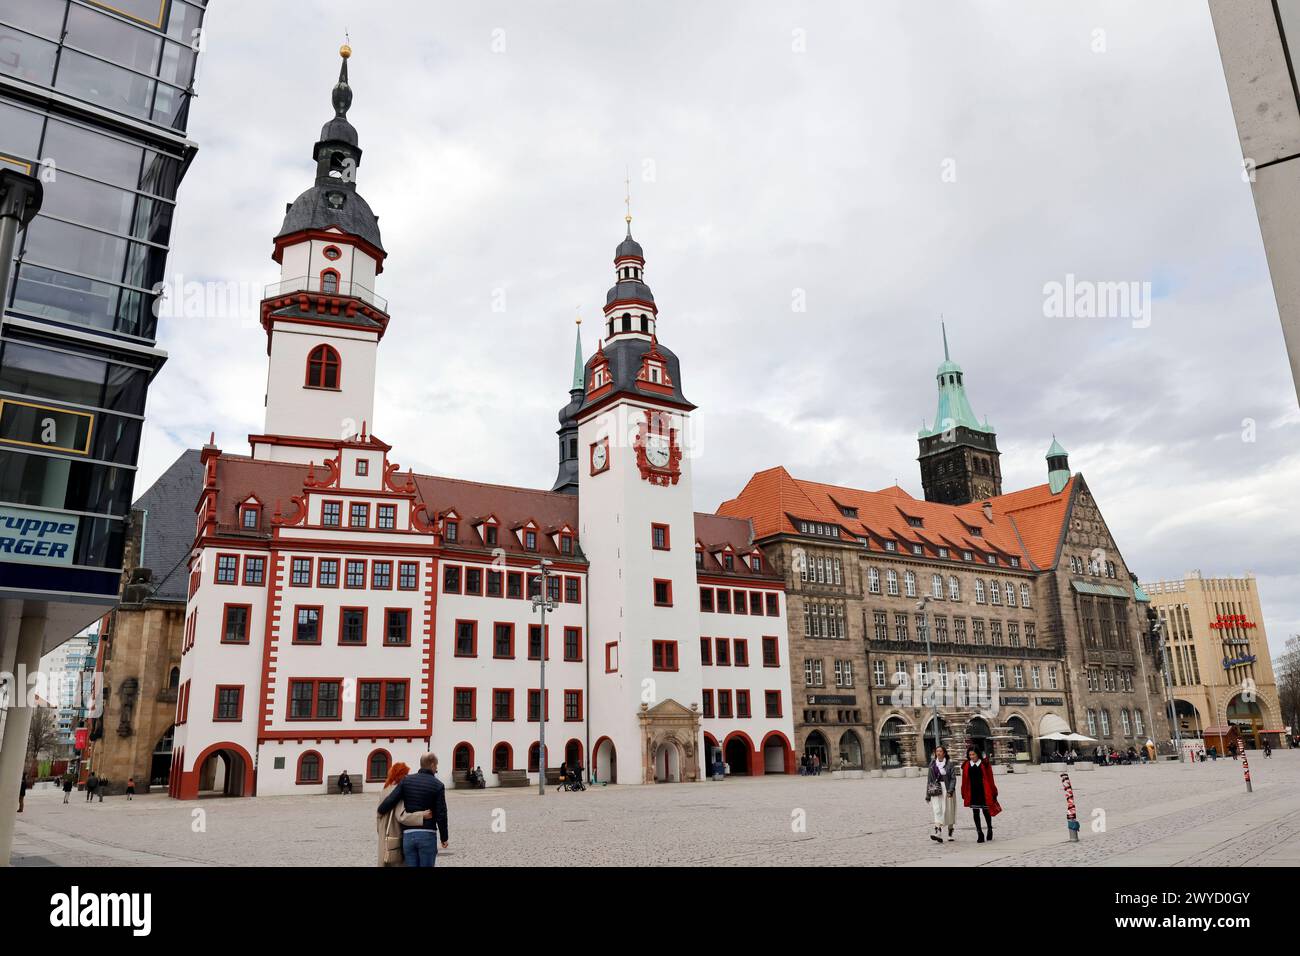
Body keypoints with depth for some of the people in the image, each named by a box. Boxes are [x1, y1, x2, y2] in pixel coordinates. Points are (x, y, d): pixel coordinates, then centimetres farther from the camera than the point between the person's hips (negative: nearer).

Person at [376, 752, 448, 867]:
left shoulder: (406, 780, 3)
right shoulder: (437, 785, -4)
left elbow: (390, 800, -4)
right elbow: (441, 815, -5)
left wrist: (380, 811, 19)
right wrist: (444, 838, 5)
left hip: (408, 834, 3)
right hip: (427, 835, -3)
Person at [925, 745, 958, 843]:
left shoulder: (949, 764, 1)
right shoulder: (932, 764, 10)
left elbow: (953, 778, -4)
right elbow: (929, 779, 13)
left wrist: (950, 790, -17)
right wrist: (928, 794, 11)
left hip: (947, 790, -2)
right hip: (935, 790, 2)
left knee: (948, 812, 5)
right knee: (937, 810, -13)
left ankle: (950, 834, 22)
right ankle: (938, 833, -22)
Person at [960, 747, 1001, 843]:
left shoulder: (985, 764, -3)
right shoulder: (966, 766, 4)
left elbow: (990, 779, -1)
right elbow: (965, 781, 7)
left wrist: (993, 792, -1)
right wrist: (964, 794, 6)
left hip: (984, 792, -2)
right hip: (972, 793, 2)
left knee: (986, 811, 10)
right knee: (975, 813, 1)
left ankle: (989, 829, 34)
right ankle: (980, 834, 7)